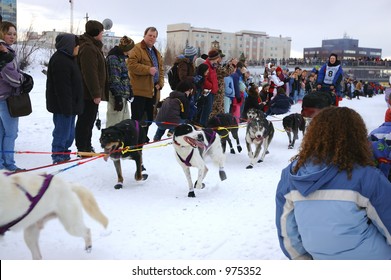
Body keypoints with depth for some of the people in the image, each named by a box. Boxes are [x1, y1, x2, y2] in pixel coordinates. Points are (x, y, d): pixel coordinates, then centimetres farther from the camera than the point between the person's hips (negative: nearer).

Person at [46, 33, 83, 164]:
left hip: (70, 104, 11)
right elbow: (62, 86, -23)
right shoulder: (60, 61, -17)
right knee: (63, 132, -4)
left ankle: (64, 156, 25)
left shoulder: (67, 58, 17)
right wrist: (67, 107, -24)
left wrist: (72, 106, 23)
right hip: (63, 104, -11)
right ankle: (58, 158, 4)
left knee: (69, 133, 16)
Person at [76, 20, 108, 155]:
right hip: (89, 93, -11)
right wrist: (96, 93, -23)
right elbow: (90, 73, -23)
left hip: (90, 93, 11)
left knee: (88, 120, 17)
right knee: (85, 121, -4)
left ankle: (87, 147, 27)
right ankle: (83, 149, 2)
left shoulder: (92, 46, 19)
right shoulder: (88, 48, -17)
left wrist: (97, 92, 24)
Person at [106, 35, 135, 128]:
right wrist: (118, 97, -21)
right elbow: (114, 79, -19)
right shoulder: (113, 58, -14)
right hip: (117, 95, -10)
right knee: (115, 122, -5)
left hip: (123, 95, 10)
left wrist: (129, 90, 21)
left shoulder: (121, 57, 17)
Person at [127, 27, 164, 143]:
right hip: (140, 90, -8)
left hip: (153, 90, 8)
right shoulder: (137, 49, -5)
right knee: (138, 117, -5)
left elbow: (161, 69, 21)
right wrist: (148, 69, -22)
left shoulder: (156, 52, 20)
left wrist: (160, 83, 5)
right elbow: (132, 65, -19)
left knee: (149, 117, 13)